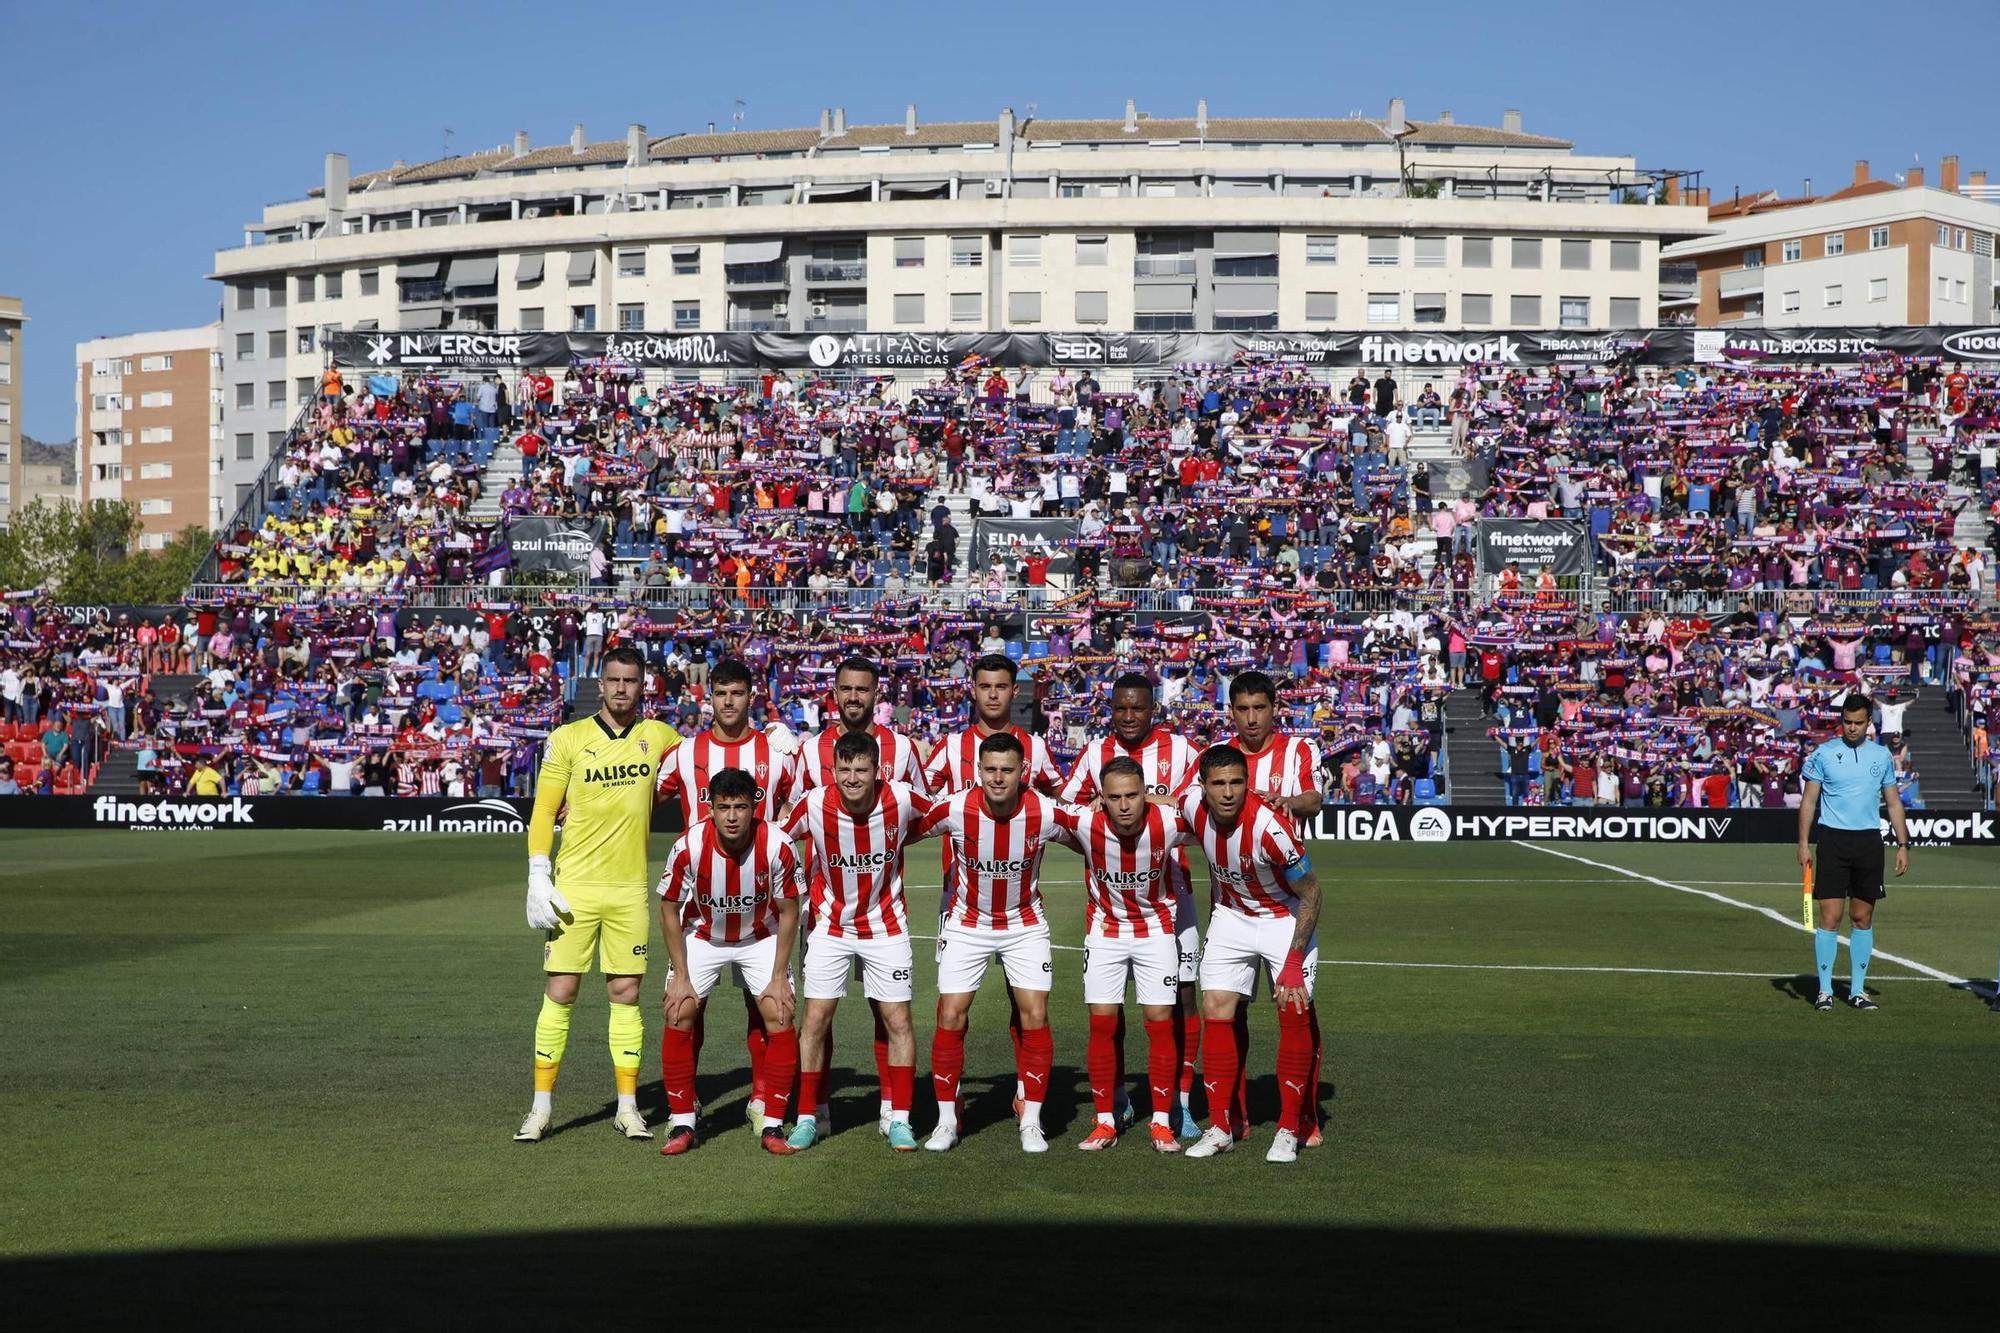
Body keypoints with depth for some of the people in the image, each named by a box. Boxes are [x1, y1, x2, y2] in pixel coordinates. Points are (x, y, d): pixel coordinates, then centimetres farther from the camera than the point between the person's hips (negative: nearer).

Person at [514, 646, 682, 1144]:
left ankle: (628, 1107, 12)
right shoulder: (568, 739, 0)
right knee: (559, 992, -1)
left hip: (630, 888, 2)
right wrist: (538, 881, -7)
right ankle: (541, 1108, 7)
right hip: (574, 886, -2)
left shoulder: (658, 737, 7)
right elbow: (542, 813, 0)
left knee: (626, 995, 5)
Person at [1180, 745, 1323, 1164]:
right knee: (1216, 1011, -3)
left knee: (1294, 1014, -12)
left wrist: (1294, 961, -23)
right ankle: (1220, 1127, 5)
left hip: (1286, 919, -4)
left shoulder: (1269, 826, -34)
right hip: (1230, 915, 4)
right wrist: (1215, 911, 9)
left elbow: (1310, 893, -23)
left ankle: (1289, 1130, 0)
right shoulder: (1191, 805, -19)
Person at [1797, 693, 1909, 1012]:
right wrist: (1803, 844, -5)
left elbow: (1893, 802, 13)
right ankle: (1825, 990, 0)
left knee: (1863, 917, 6)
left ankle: (1857, 989, 14)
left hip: (1869, 841, 3)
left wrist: (1903, 845, 6)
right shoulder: (1824, 753, 1)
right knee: (1830, 917, -6)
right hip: (1833, 840, -2)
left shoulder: (1882, 755, 9)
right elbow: (1809, 801, 3)